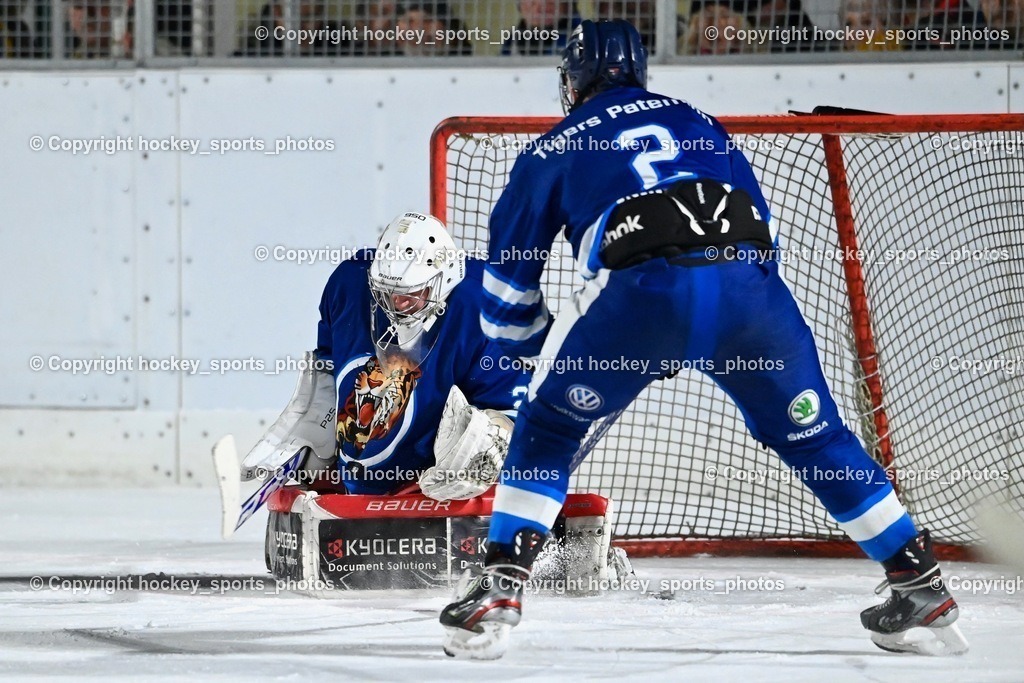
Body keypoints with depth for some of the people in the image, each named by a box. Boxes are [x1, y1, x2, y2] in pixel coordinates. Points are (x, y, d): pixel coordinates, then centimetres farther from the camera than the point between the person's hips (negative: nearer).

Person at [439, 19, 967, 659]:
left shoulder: (555, 149, 26)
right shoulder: (699, 122, 34)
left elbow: (508, 276, 29)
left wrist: (538, 343, 46)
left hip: (644, 290, -3)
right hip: (753, 289, 3)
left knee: (549, 427, 18)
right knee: (815, 436, 21)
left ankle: (500, 589, 6)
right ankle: (922, 586, 20)